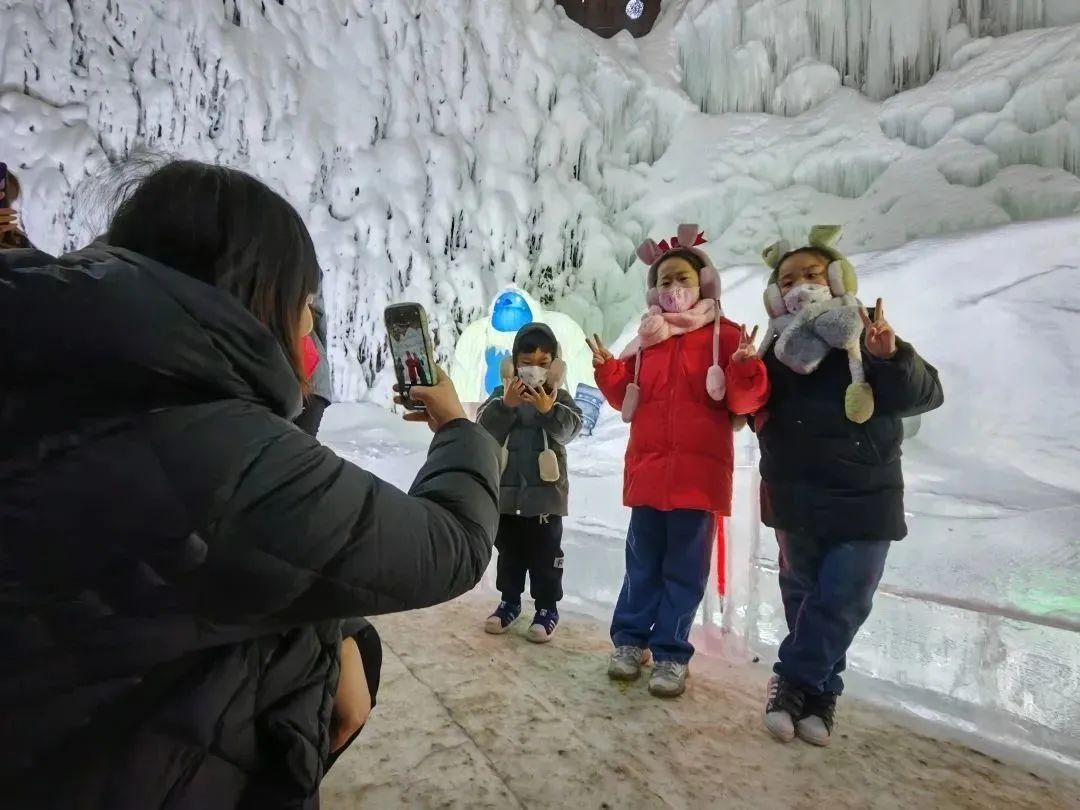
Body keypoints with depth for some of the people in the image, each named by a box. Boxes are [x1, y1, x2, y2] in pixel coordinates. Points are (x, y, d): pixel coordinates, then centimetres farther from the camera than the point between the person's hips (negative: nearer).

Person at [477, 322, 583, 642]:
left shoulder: (559, 397, -1)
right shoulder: (501, 394, 1)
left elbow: (570, 428, -17)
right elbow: (484, 429, -11)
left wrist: (549, 409, -32)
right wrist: (506, 405, -25)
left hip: (546, 490, -2)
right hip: (506, 488, 2)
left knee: (545, 553, 7)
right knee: (509, 550, 16)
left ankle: (547, 607, 20)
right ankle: (509, 601, 31)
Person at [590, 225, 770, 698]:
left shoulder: (725, 335, -1)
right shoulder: (645, 340, 11)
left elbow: (745, 401, -8)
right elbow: (627, 398, 16)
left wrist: (746, 367, -27)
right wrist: (608, 370, 0)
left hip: (698, 472, -3)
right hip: (647, 469, 4)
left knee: (685, 568, 5)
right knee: (643, 562, 13)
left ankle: (671, 654, 17)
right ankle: (629, 640, 25)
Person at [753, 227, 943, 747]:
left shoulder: (866, 338, -4)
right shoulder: (776, 350, 2)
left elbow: (924, 394, -11)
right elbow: (758, 417, 4)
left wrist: (892, 359, -29)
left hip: (864, 500, -2)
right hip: (797, 501, 2)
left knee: (842, 601, -4)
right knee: (803, 597, 10)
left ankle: (793, 681, 13)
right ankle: (819, 690, 26)